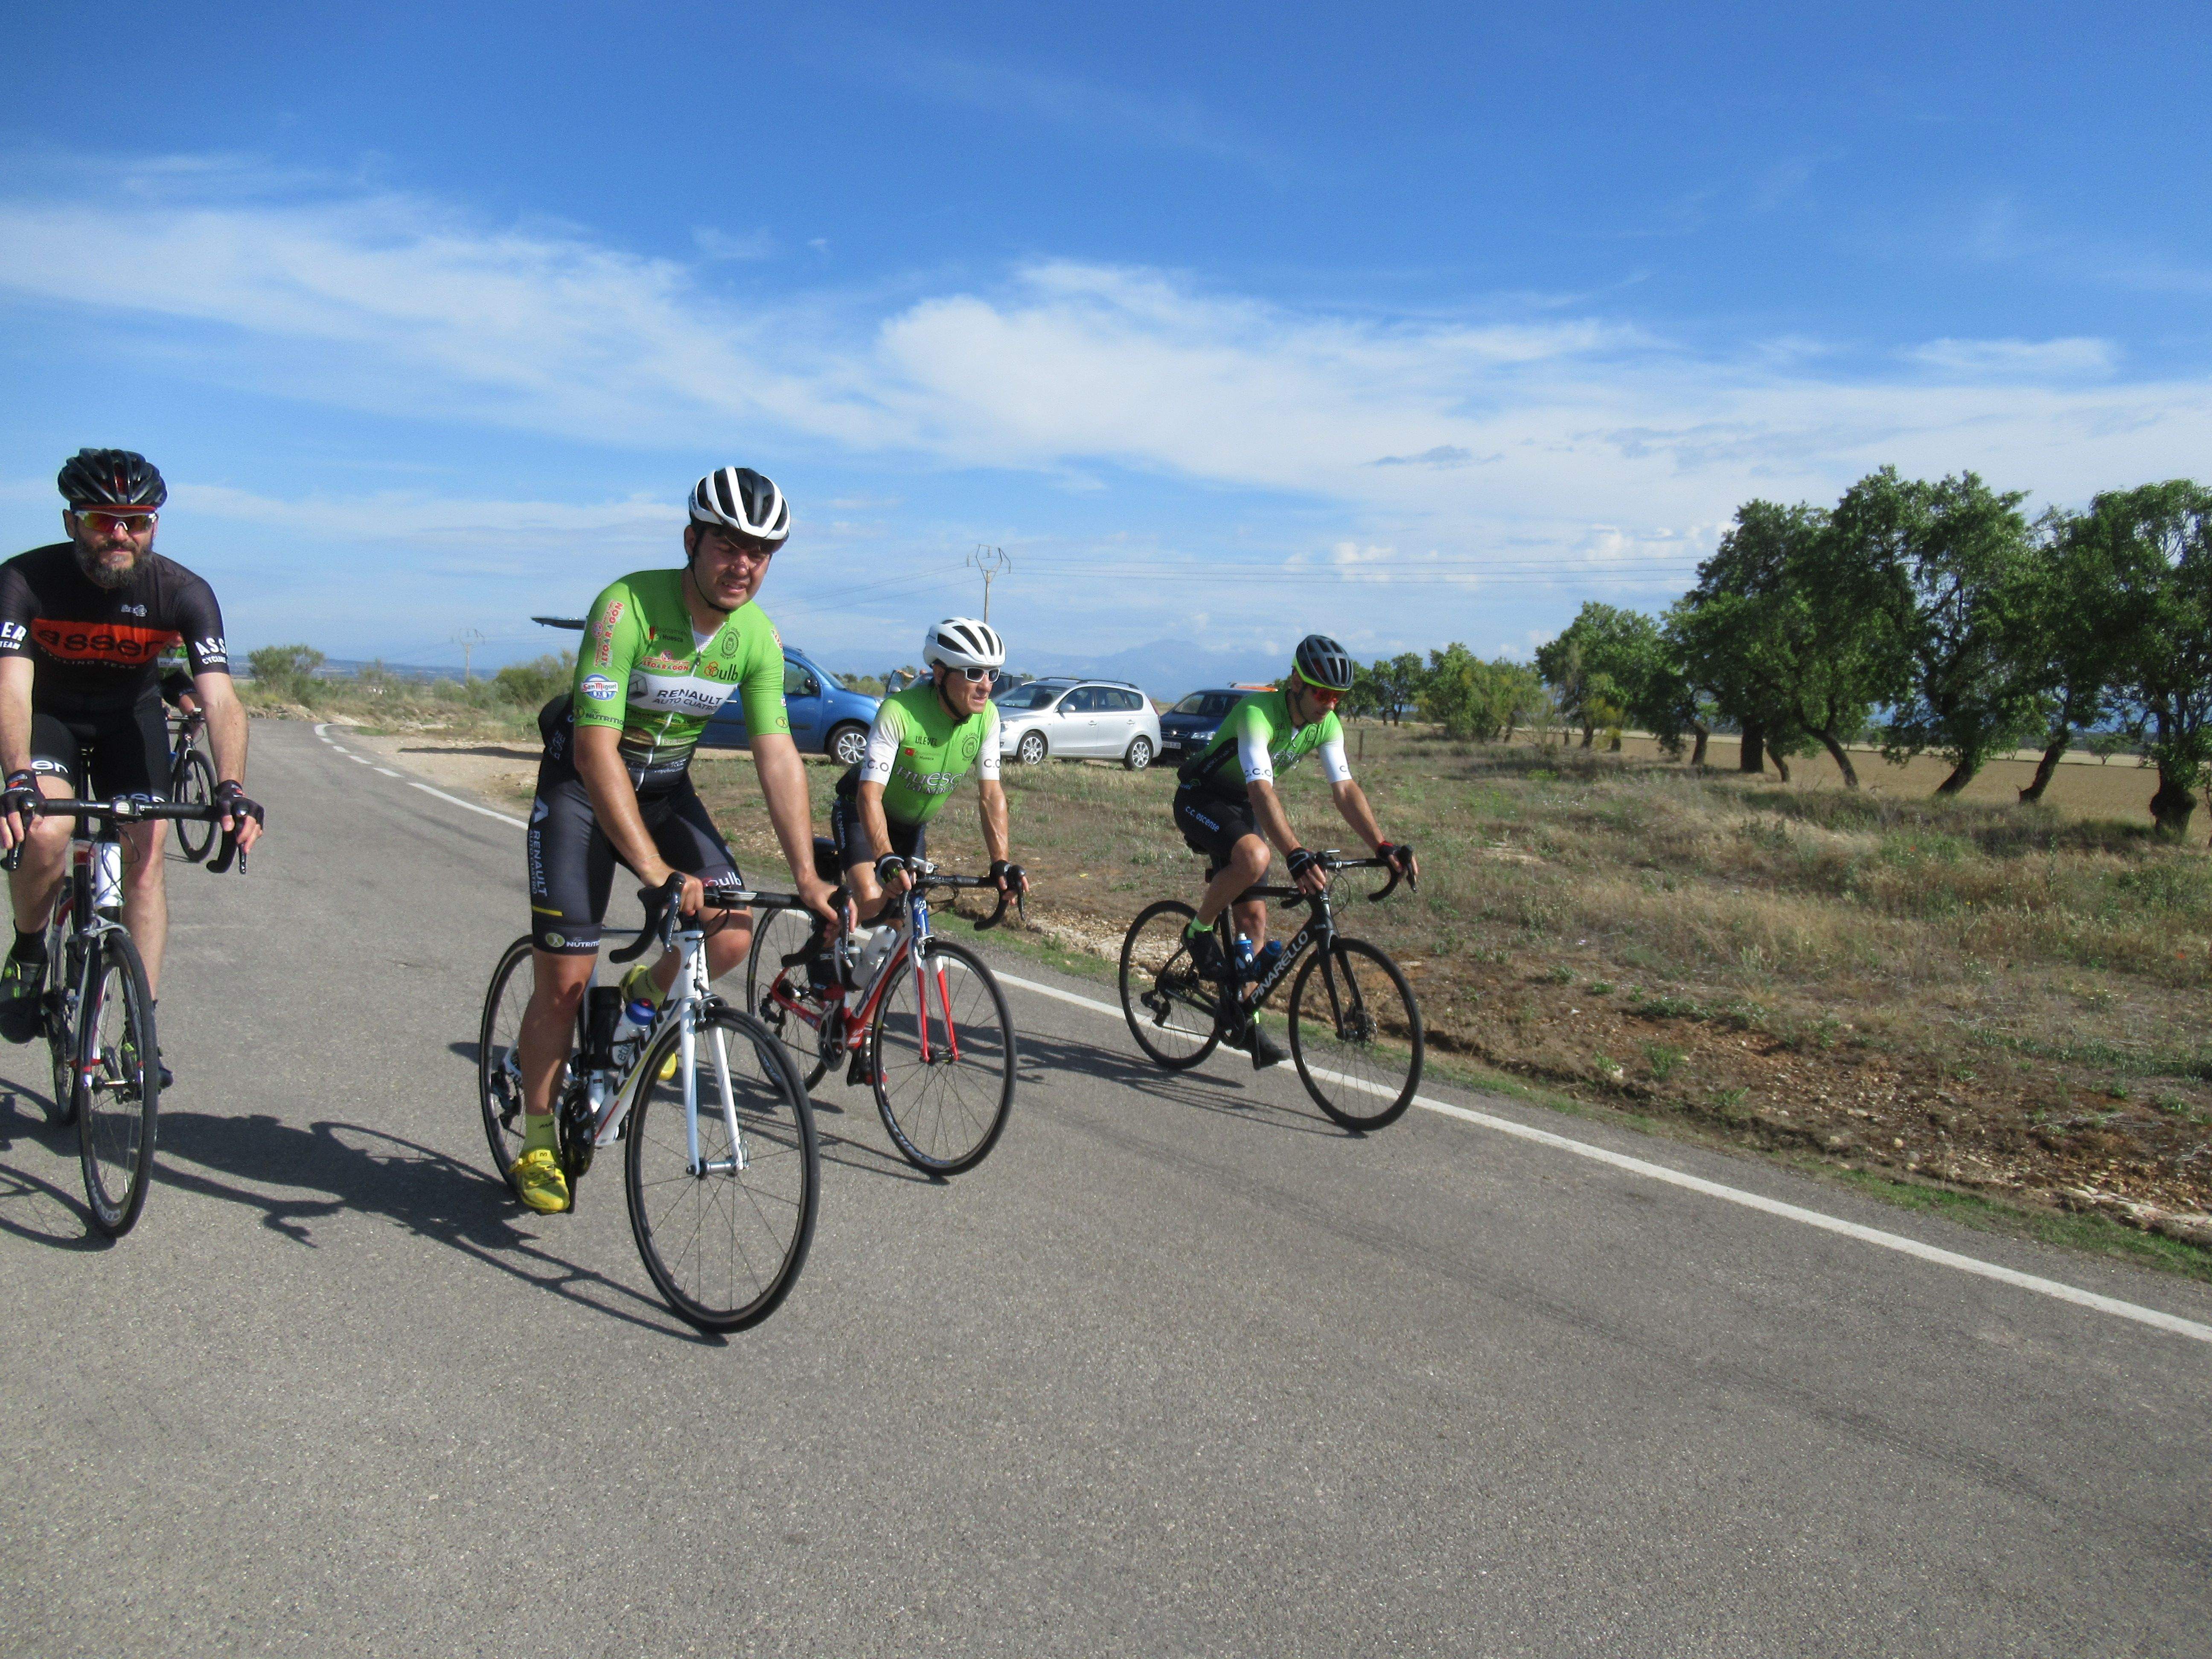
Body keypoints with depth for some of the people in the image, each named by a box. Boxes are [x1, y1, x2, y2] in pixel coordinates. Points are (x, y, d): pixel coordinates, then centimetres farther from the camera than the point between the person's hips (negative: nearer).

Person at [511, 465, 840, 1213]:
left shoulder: (757, 636, -12)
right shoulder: (626, 605, -28)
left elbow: (778, 756, -12)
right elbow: (595, 747, -34)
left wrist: (807, 876, -19)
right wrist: (654, 869, -42)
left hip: (667, 787, 5)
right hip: (584, 783, -4)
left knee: (733, 932, -16)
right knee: (564, 983, -5)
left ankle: (643, 996, 17)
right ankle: (537, 1143, 17)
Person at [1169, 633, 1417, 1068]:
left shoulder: (1326, 725, -10)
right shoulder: (1257, 712, -33)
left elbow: (1345, 789, -13)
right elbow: (1262, 791, -44)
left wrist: (1383, 847, -26)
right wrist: (1297, 856, -55)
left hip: (1243, 808, 7)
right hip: (1201, 798, -7)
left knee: (1253, 915, 2)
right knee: (1255, 857, -36)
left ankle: (1242, 1020, 14)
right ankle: (1199, 931, -10)